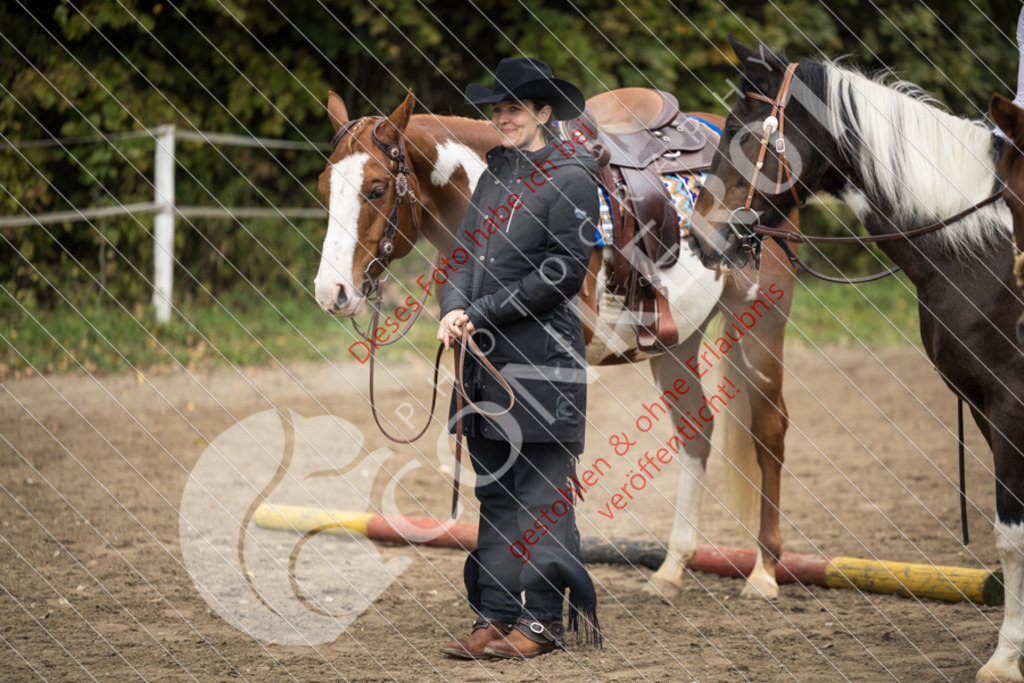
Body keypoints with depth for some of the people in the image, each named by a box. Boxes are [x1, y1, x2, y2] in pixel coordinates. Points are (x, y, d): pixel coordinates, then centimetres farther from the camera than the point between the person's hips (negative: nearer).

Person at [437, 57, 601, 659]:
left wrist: (483, 312, -14)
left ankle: (543, 619, 3)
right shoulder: (498, 171, 15)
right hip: (487, 359, 7)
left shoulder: (571, 177, -8)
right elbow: (468, 249, 13)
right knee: (494, 491, 9)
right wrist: (454, 308, -7)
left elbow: (562, 273, -14)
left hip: (542, 358, -7)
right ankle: (496, 616, 14)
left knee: (541, 494, -2)